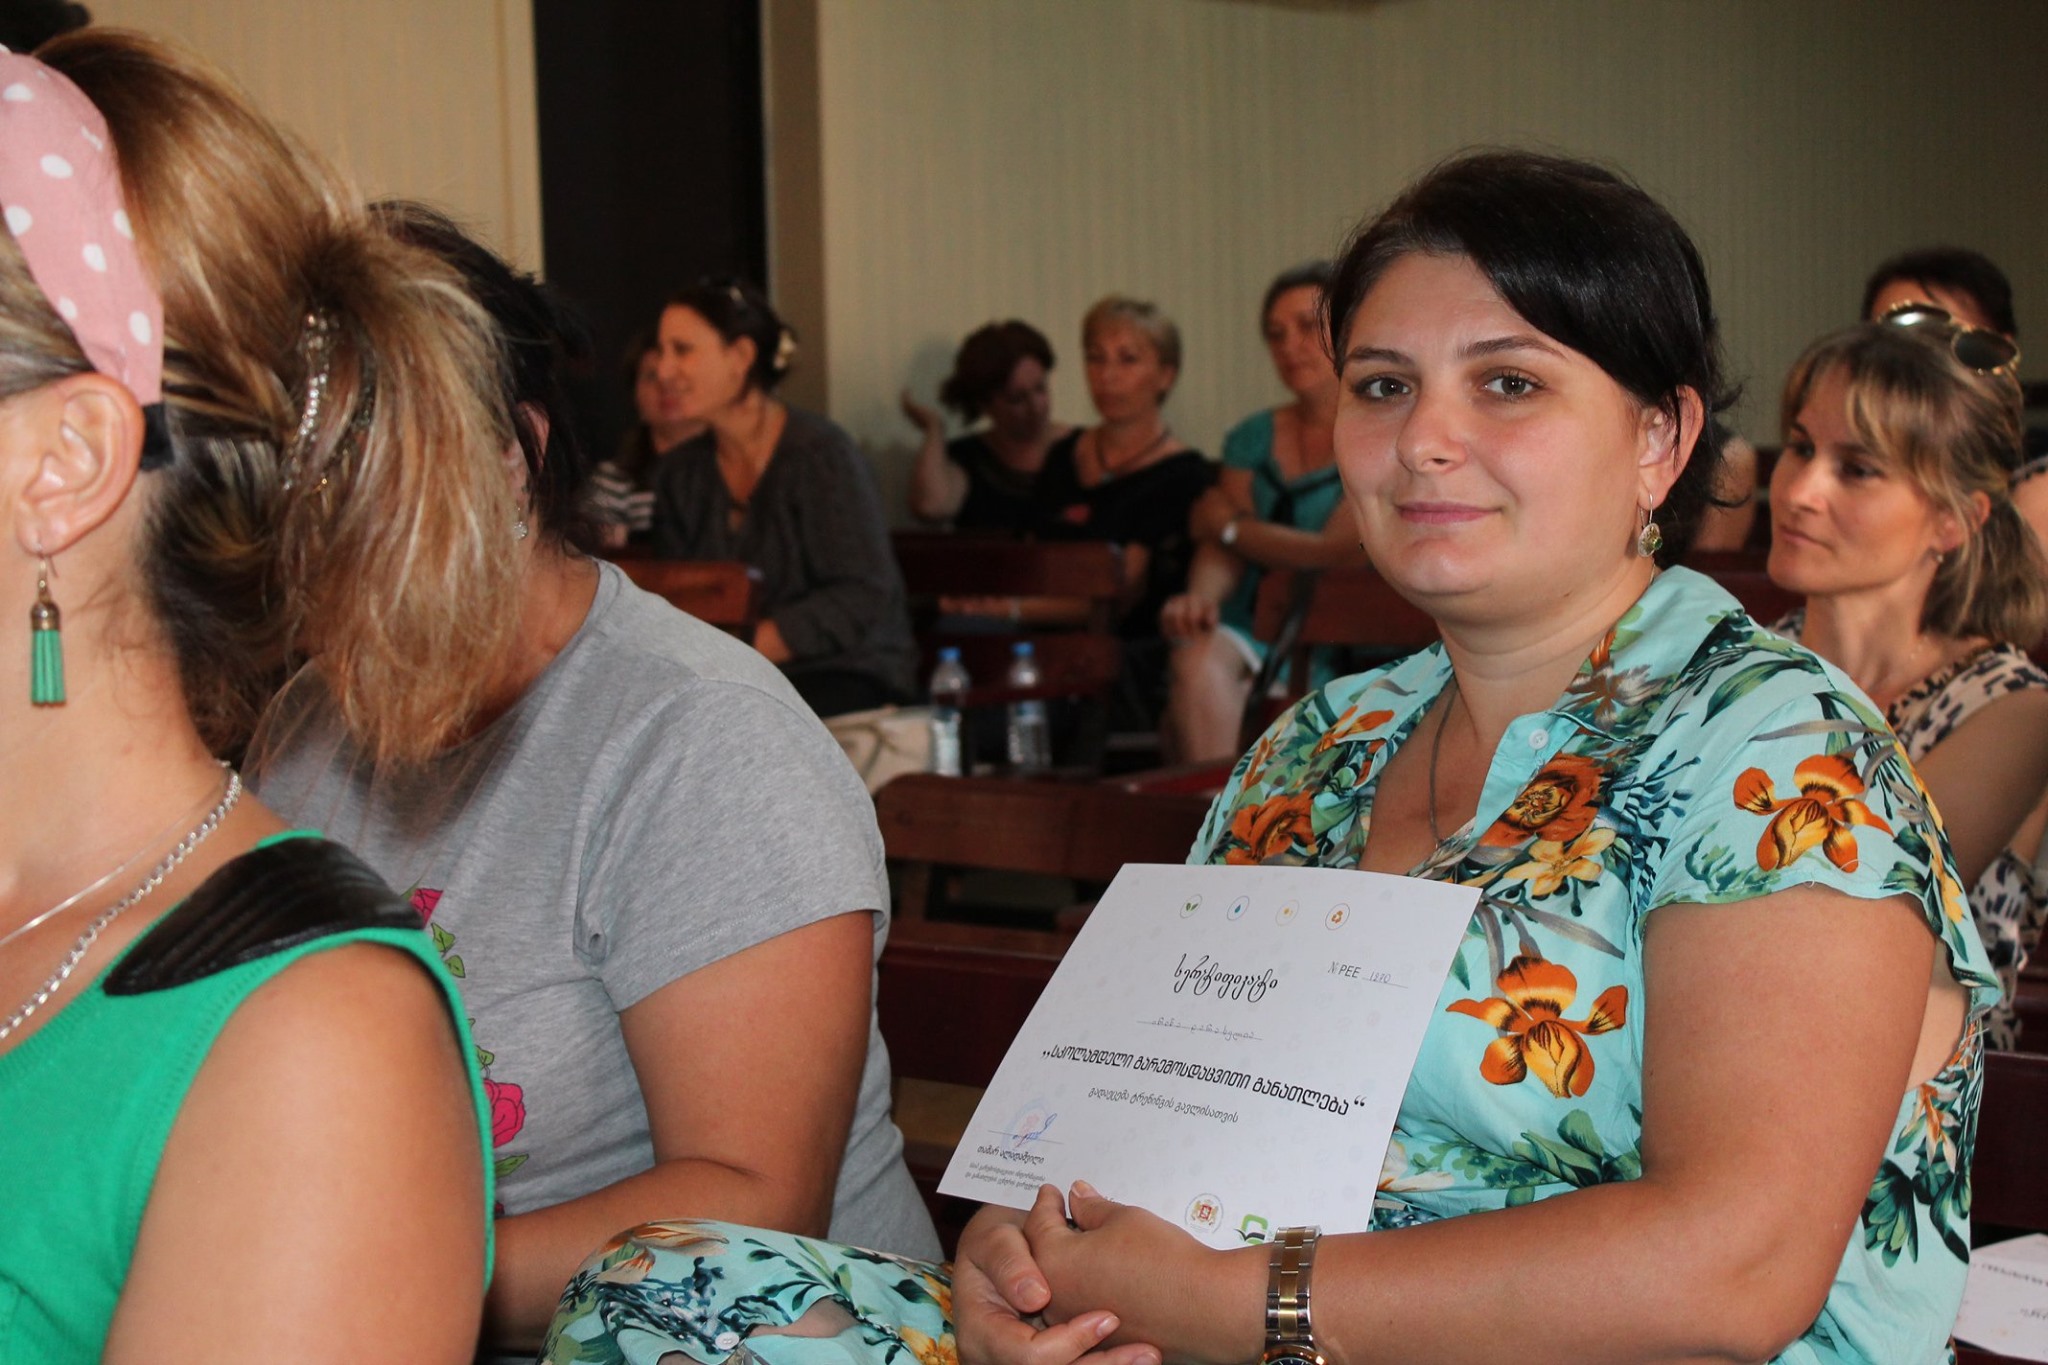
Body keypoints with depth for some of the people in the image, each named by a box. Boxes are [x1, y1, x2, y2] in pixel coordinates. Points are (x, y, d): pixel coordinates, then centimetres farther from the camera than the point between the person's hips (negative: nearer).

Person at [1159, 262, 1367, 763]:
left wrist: (1230, 525, 3)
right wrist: (1200, 595, -18)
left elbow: (1338, 554, -10)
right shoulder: (1253, 439, 19)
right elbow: (1221, 550, 7)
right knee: (1199, 657, -31)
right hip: (1252, 629, 5)